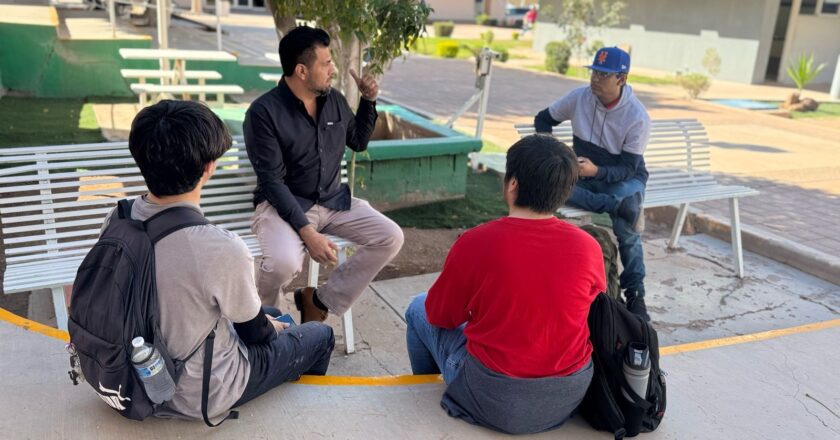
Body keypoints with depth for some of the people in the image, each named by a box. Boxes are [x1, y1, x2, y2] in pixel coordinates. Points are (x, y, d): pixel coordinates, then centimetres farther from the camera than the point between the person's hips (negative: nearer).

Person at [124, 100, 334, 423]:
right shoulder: (222, 249, -35)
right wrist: (272, 328, 7)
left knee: (273, 316, 27)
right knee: (320, 335, 15)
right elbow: (254, 332, -17)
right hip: (203, 396, -6)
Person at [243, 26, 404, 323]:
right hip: (283, 205, -6)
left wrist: (368, 100, 4)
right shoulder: (263, 112, -15)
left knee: (391, 237, -13)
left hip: (333, 200, 6)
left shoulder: (335, 101, 3)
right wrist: (308, 232, -28)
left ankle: (319, 301, -2)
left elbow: (358, 142, 21)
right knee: (284, 263, -35)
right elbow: (272, 182, -19)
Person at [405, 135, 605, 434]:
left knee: (418, 309, 18)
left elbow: (440, 316, -4)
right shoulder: (589, 247, -11)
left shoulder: (475, 243, -20)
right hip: (571, 396, 4)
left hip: (495, 404, -4)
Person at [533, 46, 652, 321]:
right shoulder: (579, 97, -9)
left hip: (624, 178, -2)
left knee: (625, 226, -34)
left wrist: (596, 170, -40)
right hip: (583, 174, 3)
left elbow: (627, 169, -20)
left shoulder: (638, 118, -19)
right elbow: (543, 119, 8)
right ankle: (618, 205, -37)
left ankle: (635, 294, -14)